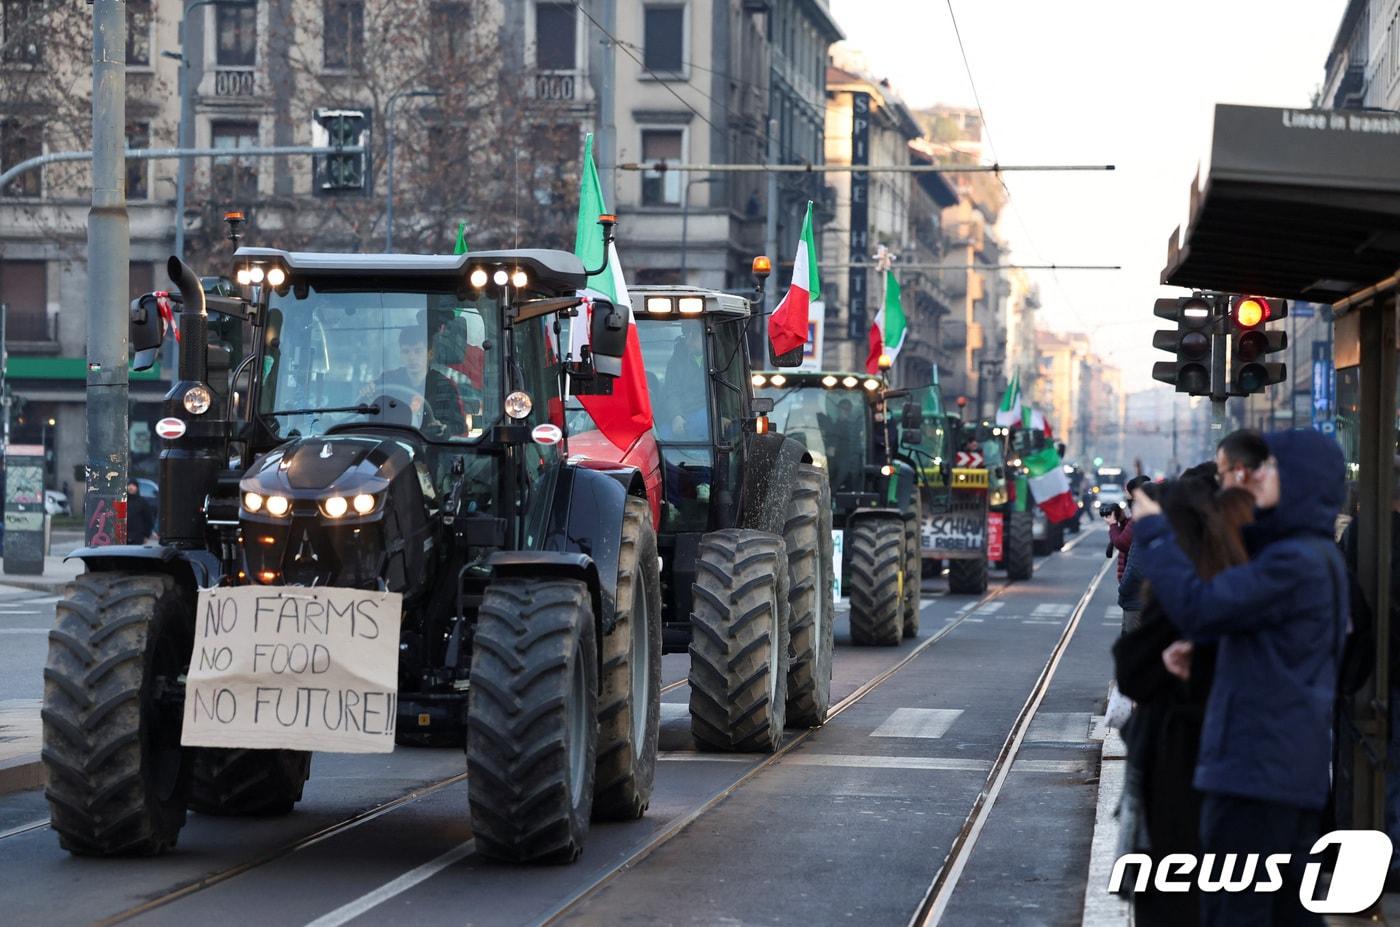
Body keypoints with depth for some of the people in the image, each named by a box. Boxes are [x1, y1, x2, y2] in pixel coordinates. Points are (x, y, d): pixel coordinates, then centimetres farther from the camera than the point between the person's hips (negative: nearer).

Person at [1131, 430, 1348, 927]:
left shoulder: (1296, 562, -18)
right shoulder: (1314, 557, 17)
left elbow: (1199, 607, -22)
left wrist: (1155, 532, -11)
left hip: (1257, 767, -11)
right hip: (1297, 768, 11)